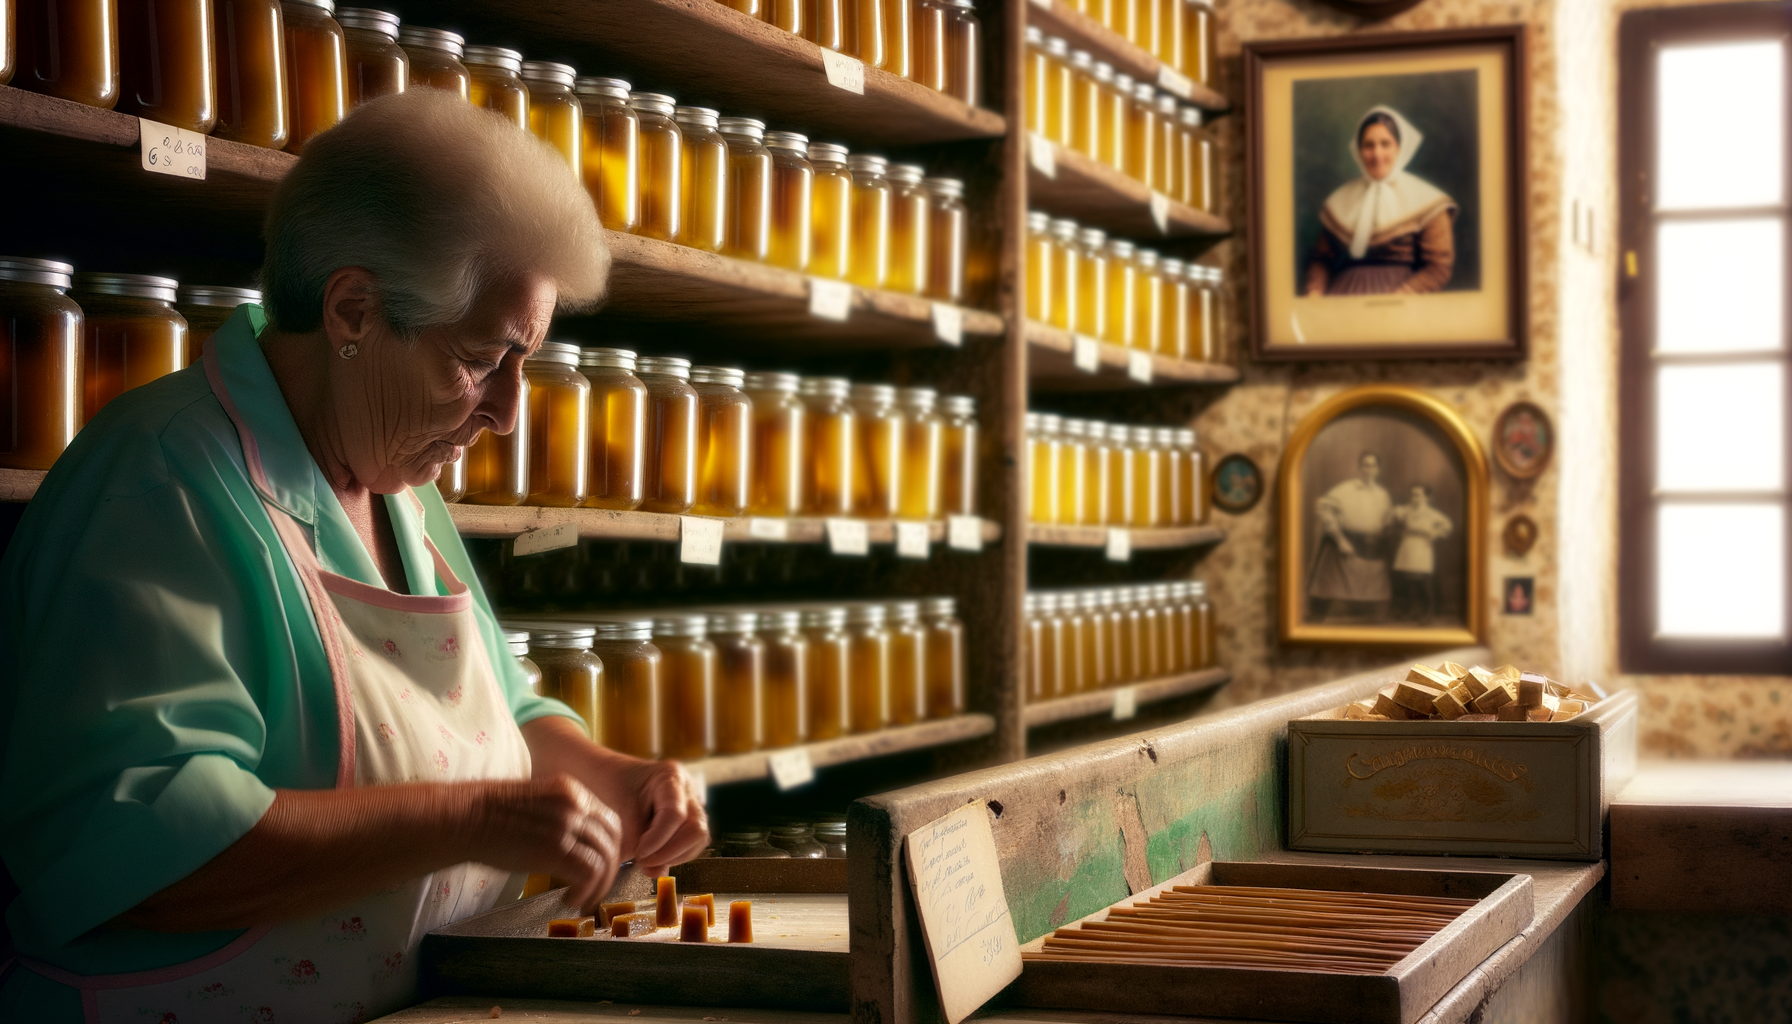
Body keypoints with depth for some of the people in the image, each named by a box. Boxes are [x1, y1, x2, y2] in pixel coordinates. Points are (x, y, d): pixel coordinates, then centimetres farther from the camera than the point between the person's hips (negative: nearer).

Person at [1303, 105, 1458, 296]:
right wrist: (1315, 292, -3)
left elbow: (1439, 267, -1)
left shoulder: (1426, 202, 5)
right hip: (1344, 293, 4)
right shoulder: (1340, 201, 17)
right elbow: (1322, 258, 18)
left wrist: (1396, 299, -15)